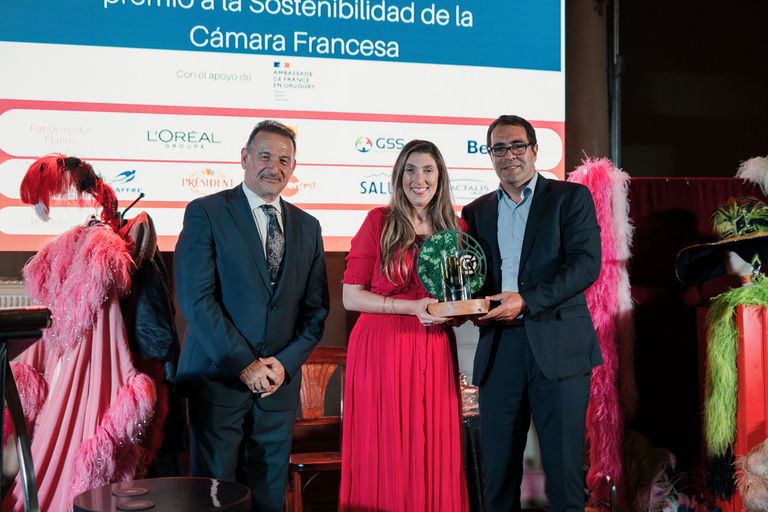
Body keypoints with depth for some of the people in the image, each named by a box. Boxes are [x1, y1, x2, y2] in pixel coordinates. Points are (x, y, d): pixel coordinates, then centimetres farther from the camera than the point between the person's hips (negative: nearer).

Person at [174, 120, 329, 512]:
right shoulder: (205, 213, -3)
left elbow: (315, 308, 10)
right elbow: (196, 298, -11)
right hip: (219, 379, -4)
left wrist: (286, 363, -5)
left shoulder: (307, 227, 11)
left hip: (280, 382, 4)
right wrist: (243, 364, -14)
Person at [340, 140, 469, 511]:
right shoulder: (379, 221, -2)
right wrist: (411, 307, -16)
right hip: (381, 349, -3)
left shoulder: (454, 228, 10)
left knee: (434, 452, 7)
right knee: (386, 452, 3)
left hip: (435, 351, 4)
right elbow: (351, 297, -6)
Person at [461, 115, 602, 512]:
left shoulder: (571, 197, 3)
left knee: (563, 461, 3)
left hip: (557, 345, -3)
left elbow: (585, 263, -9)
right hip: (498, 347, 4)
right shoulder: (476, 211, 15)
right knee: (497, 463, 9)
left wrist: (526, 301, -18)